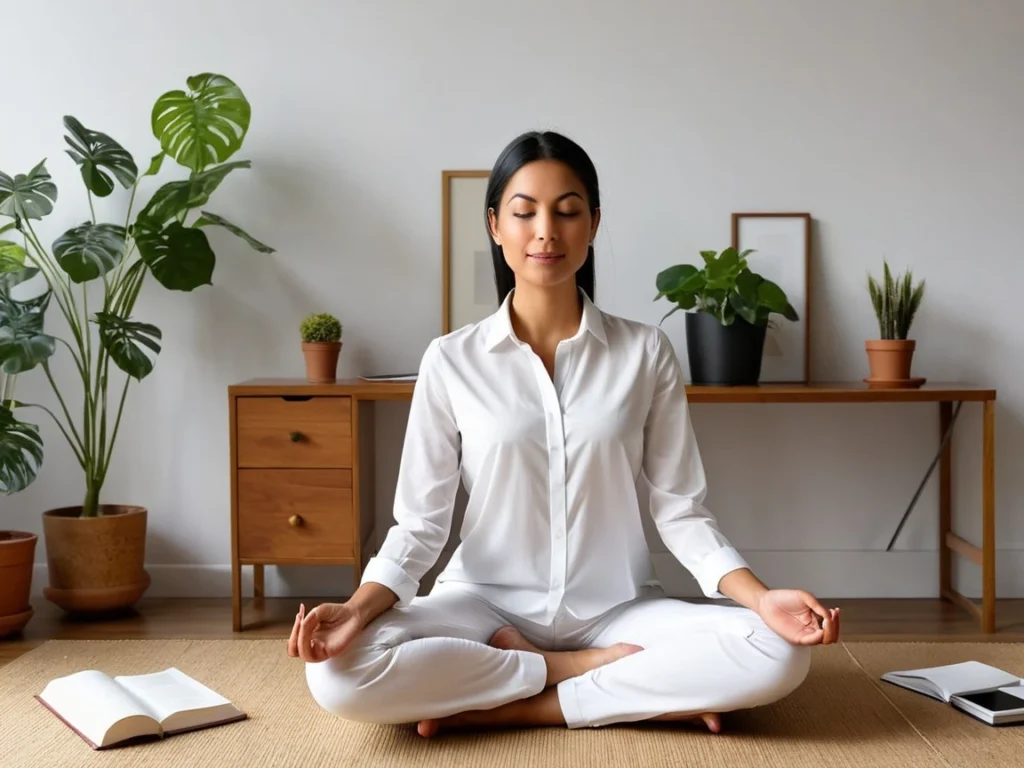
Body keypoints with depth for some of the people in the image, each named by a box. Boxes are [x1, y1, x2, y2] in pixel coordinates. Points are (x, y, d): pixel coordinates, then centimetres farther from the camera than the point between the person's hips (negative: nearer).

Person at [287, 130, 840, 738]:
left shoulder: (646, 352, -1)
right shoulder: (451, 361, -2)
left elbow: (679, 509, -1)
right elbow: (420, 522, -2)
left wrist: (761, 598, -17)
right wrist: (356, 610, -21)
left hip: (616, 610, 1)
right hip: (488, 606, 0)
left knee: (778, 654, -26)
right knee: (340, 673, -29)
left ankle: (506, 707, -15)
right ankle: (620, 679, -12)